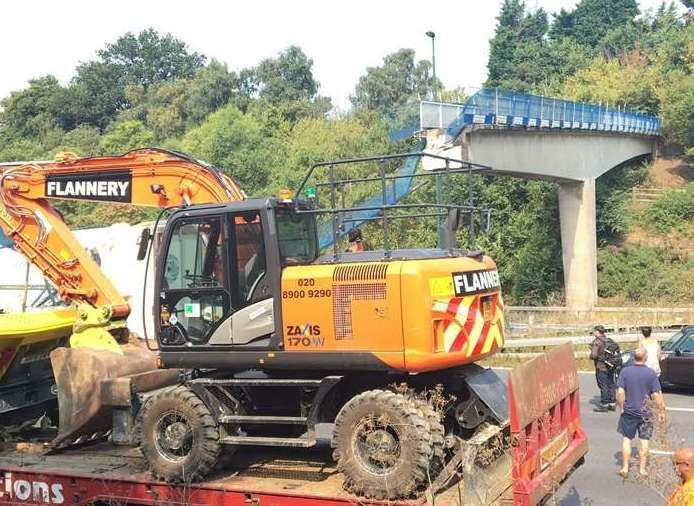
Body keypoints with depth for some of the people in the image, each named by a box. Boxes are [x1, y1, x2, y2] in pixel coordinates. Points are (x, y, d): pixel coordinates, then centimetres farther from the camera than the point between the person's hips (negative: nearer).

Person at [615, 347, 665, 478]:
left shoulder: (625, 371, -9)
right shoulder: (651, 373, -10)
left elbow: (620, 392, -10)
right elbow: (656, 395, -9)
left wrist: (621, 408, 3)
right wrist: (661, 411, 3)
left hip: (628, 412, 0)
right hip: (645, 413, 0)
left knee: (626, 439, 11)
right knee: (644, 441, 11)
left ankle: (625, 468, 11)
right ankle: (642, 469, 15)